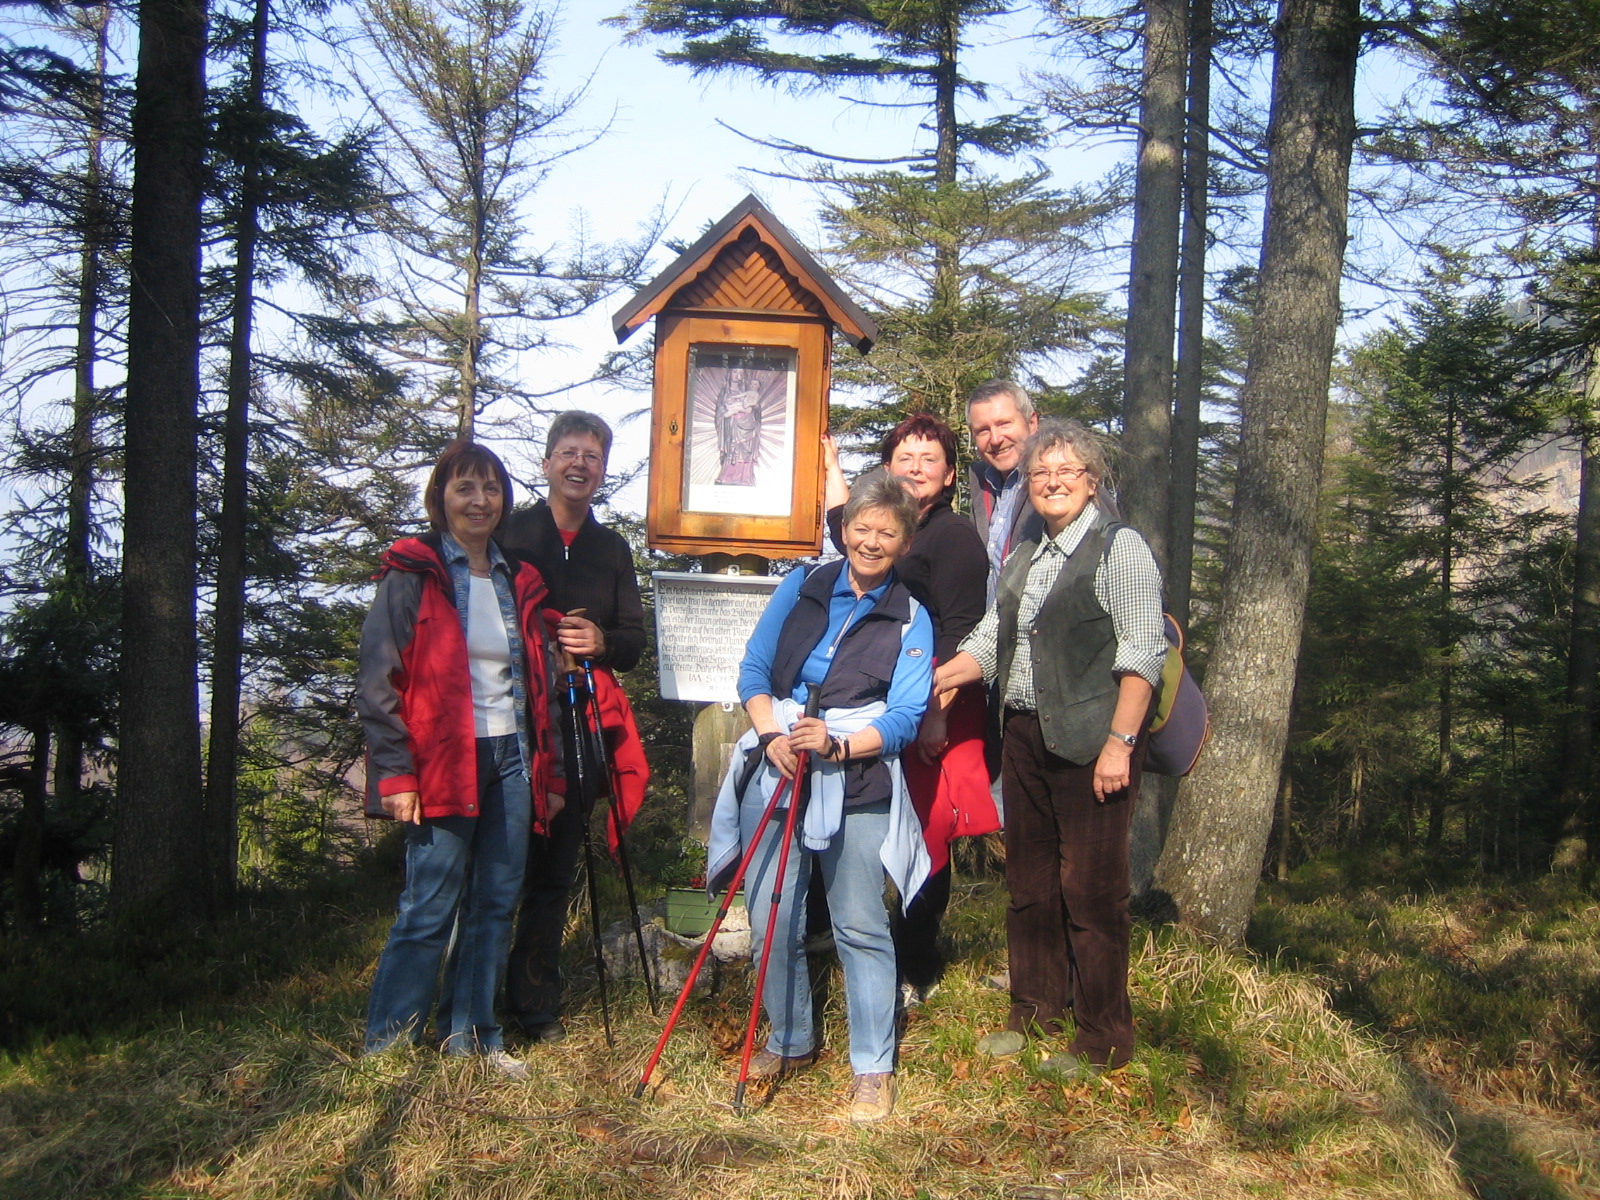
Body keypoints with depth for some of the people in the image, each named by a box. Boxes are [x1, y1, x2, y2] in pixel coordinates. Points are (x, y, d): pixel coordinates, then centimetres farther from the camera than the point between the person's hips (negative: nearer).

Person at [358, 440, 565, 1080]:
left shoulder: (518, 580, 16)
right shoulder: (412, 575, -2)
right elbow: (378, 680, -7)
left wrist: (549, 773, 16)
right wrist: (395, 773, -14)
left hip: (511, 761, 6)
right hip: (443, 763, -6)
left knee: (495, 905, 8)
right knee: (429, 912, -5)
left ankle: (472, 1038, 20)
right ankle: (385, 1048, 8)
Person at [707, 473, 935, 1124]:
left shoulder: (910, 619, 3)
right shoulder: (801, 588, 9)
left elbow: (905, 716, -5)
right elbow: (754, 668, 8)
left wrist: (836, 745, -21)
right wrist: (771, 735, -9)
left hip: (857, 783, -2)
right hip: (775, 771, 3)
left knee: (860, 928, -3)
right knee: (772, 922, 6)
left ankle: (873, 1068, 10)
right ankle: (790, 1042, 27)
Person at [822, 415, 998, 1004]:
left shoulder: (954, 535, -9)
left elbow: (961, 635, -16)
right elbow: (845, 534, 37)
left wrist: (937, 713, -21)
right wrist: (831, 467, 40)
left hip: (938, 716, -8)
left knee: (925, 836, -2)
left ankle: (916, 971, 9)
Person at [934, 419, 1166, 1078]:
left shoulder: (1120, 549, -7)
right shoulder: (1022, 559, 17)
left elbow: (1142, 655, -13)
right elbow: (989, 642, 18)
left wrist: (1119, 744, -19)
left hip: (1088, 743, -7)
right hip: (1024, 735, 8)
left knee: (1091, 890, -1)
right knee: (1029, 881, 15)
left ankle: (1103, 1038, 12)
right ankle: (1036, 1010, 30)